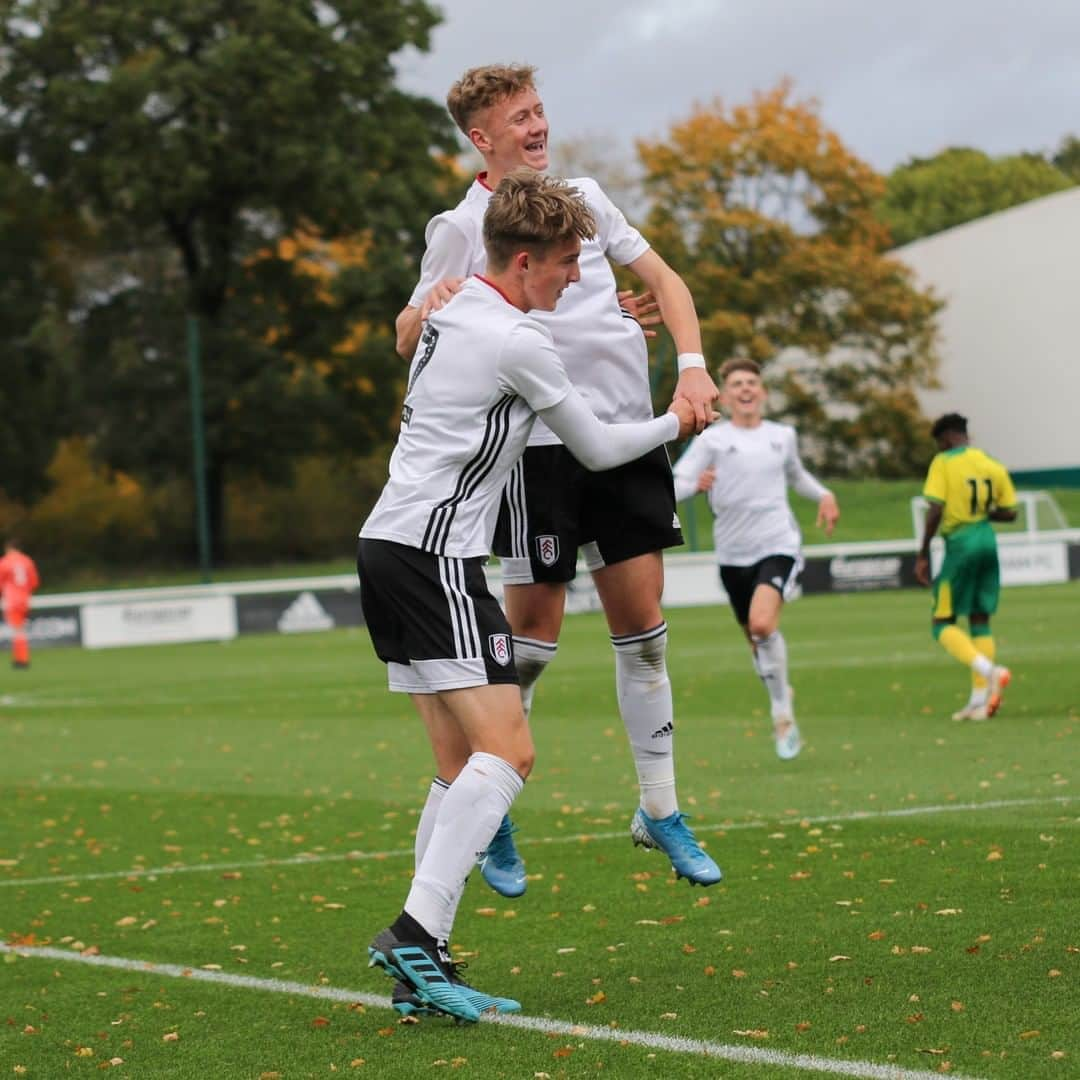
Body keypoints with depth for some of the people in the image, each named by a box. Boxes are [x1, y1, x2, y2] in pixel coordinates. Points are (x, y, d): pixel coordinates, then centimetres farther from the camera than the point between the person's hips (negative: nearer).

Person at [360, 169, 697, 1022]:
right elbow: (598, 449, -1)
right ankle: (415, 933, -26)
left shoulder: (453, 310, 14)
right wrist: (674, 424, 20)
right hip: (434, 557, -10)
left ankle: (420, 967, 3)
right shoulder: (517, 342, -11)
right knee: (507, 750, -15)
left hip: (388, 548, 10)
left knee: (463, 761, 8)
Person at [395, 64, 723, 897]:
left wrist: (693, 367, 2)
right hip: (540, 444, -5)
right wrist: (428, 307, -23)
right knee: (534, 626, -4)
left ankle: (660, 811, 15)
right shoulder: (460, 228, -3)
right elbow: (408, 342, 0)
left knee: (642, 623, 6)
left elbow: (663, 279, 16)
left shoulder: (584, 196, 11)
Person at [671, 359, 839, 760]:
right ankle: (781, 699, 36)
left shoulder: (783, 436, 9)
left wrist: (824, 494, 13)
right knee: (754, 637, 9)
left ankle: (782, 709, -10)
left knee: (763, 624, -24)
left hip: (778, 546, -1)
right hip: (733, 553, 1)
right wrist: (696, 483, -31)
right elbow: (676, 484, -10)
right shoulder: (712, 439, 0)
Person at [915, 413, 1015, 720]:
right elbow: (1009, 512, 10)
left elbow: (935, 511, -15)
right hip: (987, 541, 6)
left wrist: (923, 554, -8)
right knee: (980, 621, 12)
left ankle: (990, 671, -20)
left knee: (943, 623, 3)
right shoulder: (993, 466, 9)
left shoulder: (943, 463, -7)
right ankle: (979, 700, 8)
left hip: (960, 544, -6)